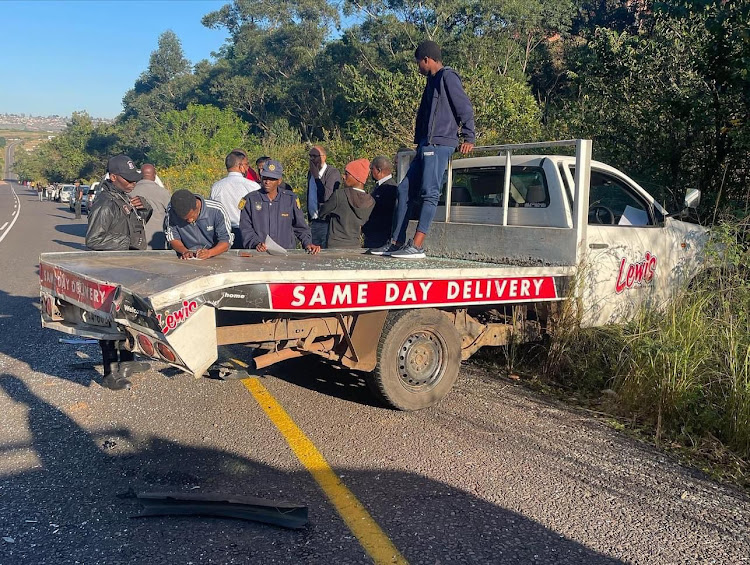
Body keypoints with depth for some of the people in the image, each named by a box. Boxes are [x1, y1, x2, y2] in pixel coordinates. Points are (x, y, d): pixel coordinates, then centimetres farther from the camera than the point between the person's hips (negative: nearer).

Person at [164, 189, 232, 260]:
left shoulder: (217, 210, -17)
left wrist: (209, 253, -29)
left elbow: (226, 241, -13)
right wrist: (185, 251, -19)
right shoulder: (171, 210, -11)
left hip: (215, 258, -3)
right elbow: (173, 238, -1)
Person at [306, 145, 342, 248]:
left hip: (326, 222, -7)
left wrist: (316, 176, -17)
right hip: (313, 222, 7)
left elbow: (326, 196, -22)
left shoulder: (333, 172, -10)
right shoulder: (310, 172, 13)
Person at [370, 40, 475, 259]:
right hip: (426, 145, 10)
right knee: (405, 190, 7)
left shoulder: (447, 77, -3)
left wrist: (468, 138, -16)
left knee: (429, 193, -13)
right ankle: (396, 243, 9)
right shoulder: (433, 81, 24)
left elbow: (465, 108, -10)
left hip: (439, 145, -10)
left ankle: (417, 246, -16)